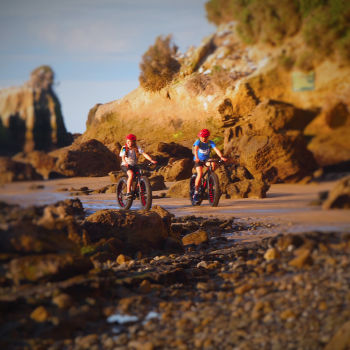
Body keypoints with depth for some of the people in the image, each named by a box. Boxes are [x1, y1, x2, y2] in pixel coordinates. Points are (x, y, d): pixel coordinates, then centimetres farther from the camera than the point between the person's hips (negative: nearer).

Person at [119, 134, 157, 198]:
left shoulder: (137, 147, -1)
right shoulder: (124, 148, -7)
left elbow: (144, 154, -11)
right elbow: (123, 157, -22)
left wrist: (151, 160, -26)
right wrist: (125, 162, -45)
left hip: (134, 166, 4)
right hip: (125, 166, -4)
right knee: (131, 174, -33)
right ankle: (128, 192, -32)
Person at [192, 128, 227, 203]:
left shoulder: (210, 142, -11)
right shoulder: (198, 142, -17)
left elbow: (216, 149, -25)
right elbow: (195, 149, -34)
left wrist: (221, 157, -42)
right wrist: (196, 157, -54)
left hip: (206, 160, 2)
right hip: (198, 160, -2)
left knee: (213, 164, -30)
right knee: (200, 174, -23)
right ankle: (196, 192, -15)